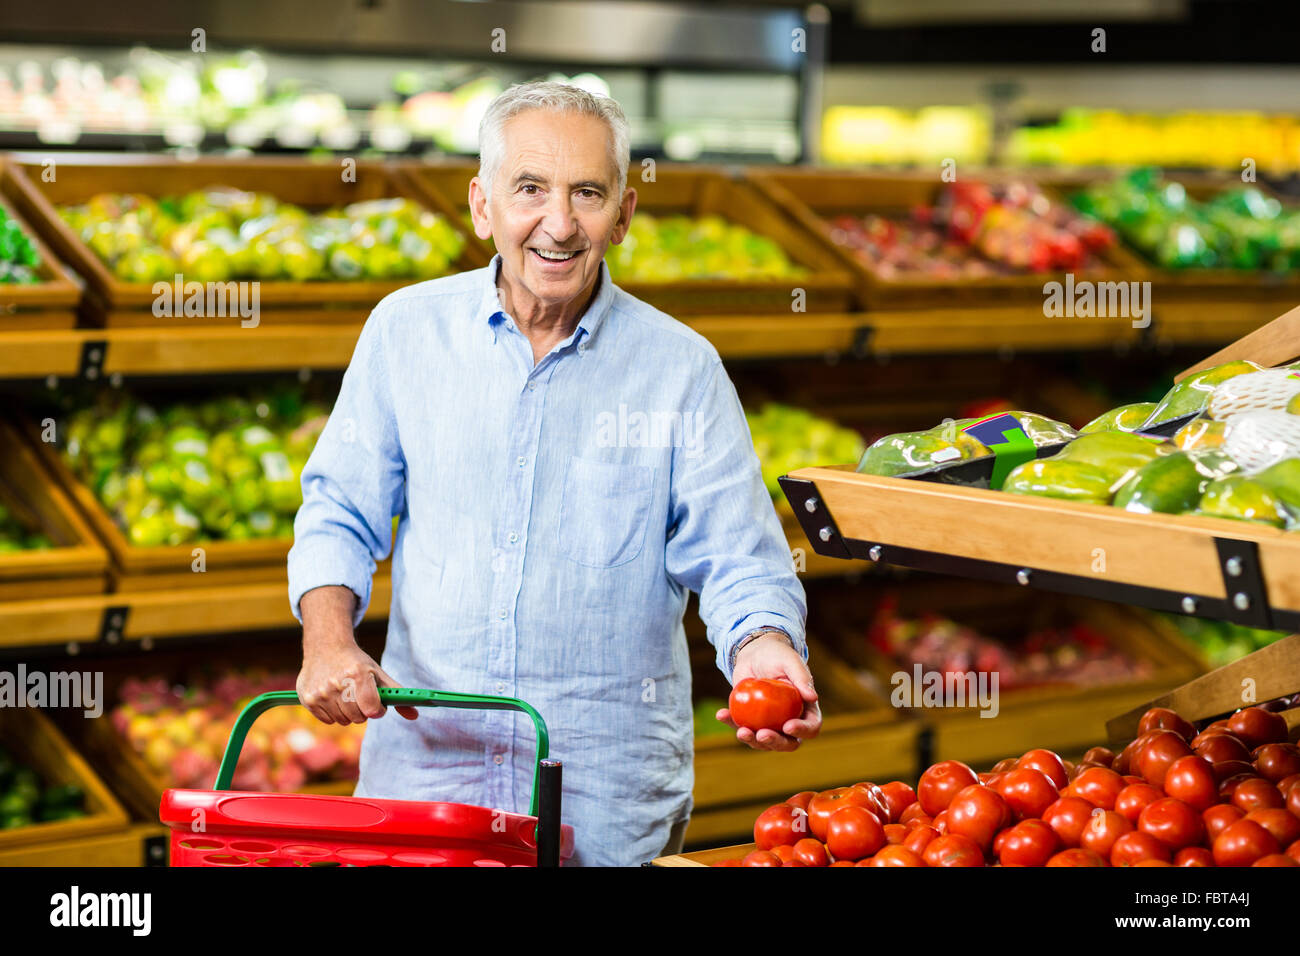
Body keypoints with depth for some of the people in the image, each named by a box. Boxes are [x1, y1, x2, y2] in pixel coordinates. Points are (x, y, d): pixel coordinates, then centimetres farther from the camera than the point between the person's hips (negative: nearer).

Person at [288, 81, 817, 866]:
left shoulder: (681, 368, -2)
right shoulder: (406, 329, 2)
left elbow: (739, 559, -5)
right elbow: (341, 513, 6)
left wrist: (763, 650, -26)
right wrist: (329, 640, -11)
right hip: (423, 764, 1)